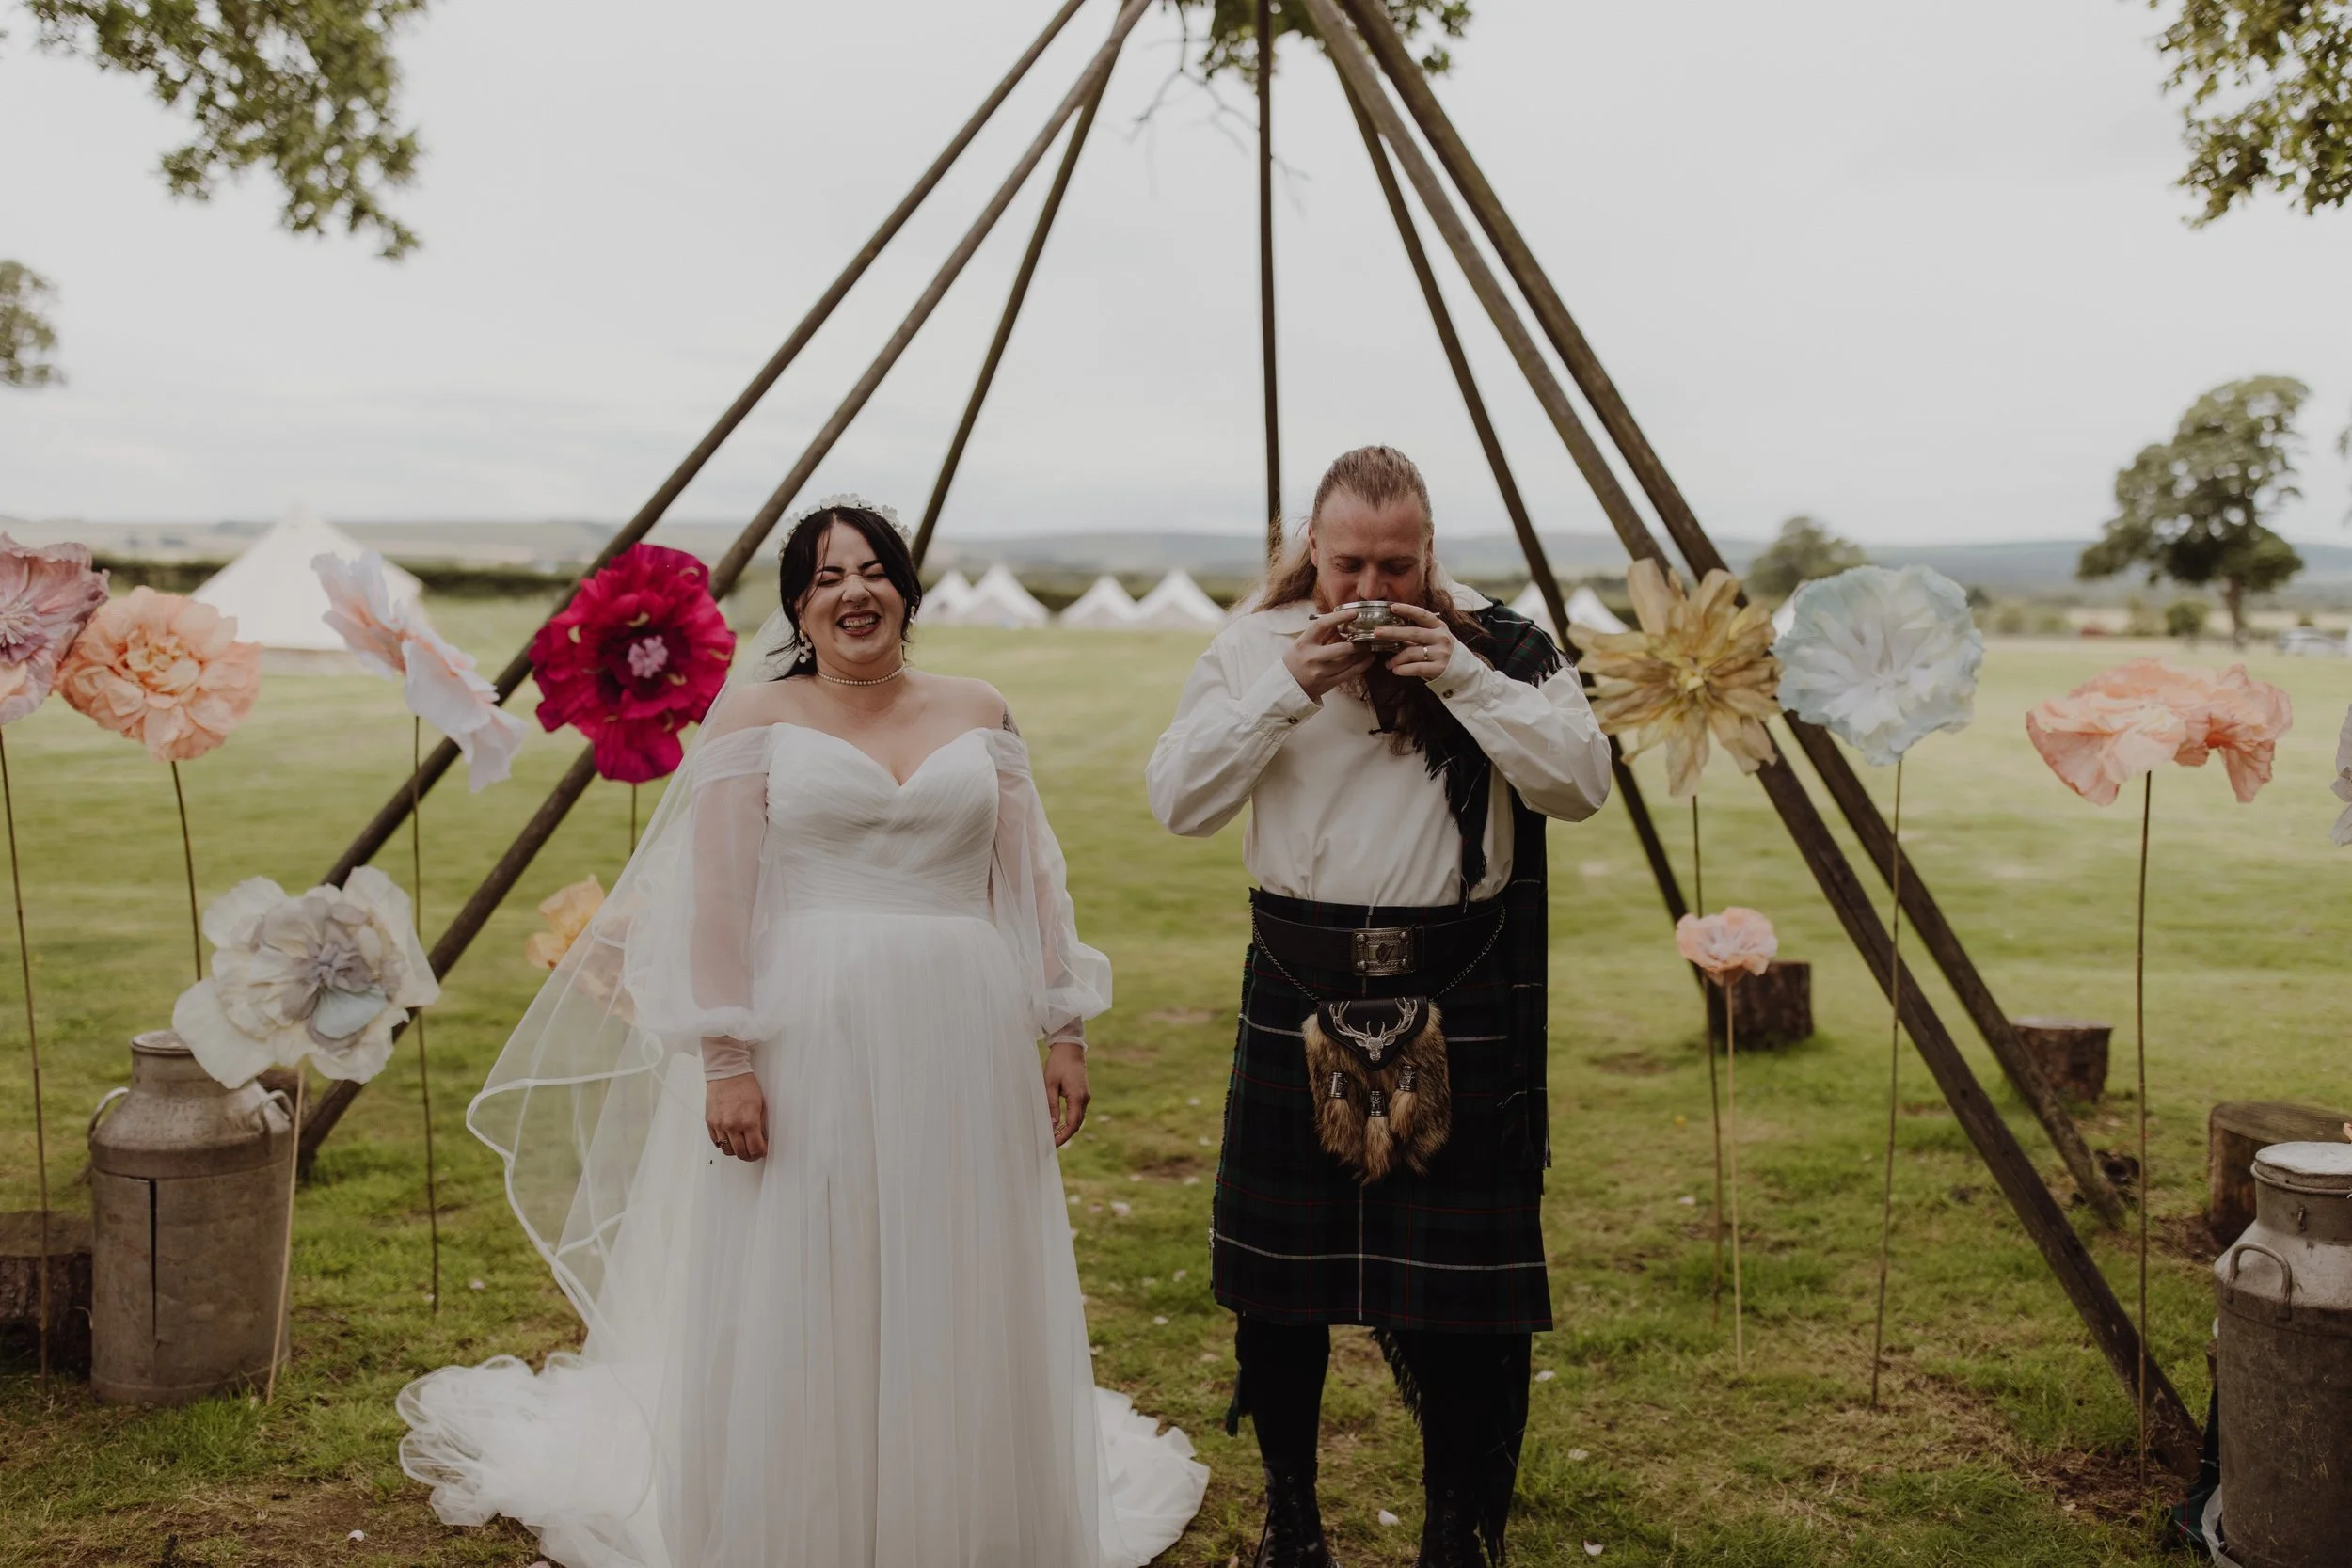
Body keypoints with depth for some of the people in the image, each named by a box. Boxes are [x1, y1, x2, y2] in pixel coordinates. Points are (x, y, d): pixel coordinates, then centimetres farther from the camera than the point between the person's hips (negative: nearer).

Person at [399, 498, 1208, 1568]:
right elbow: (716, 898, -4)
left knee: (959, 1307, 10)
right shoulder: (757, 715, 2)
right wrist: (724, 1060, -12)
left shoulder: (977, 715, 10)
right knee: (799, 1309, 5)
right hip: (807, 1048, -2)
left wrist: (1064, 1026, 6)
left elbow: (1030, 881, 11)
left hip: (962, 1050, 3)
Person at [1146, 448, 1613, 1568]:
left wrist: (1463, 677, -17)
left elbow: (1583, 783, -9)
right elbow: (1176, 801, -4)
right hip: (1297, 994, 2)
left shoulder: (1498, 646, 0)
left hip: (1457, 1000, -1)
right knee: (1277, 1273, 10)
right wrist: (1288, 689, -14)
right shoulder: (1252, 647, 3)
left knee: (1462, 1280, 2)